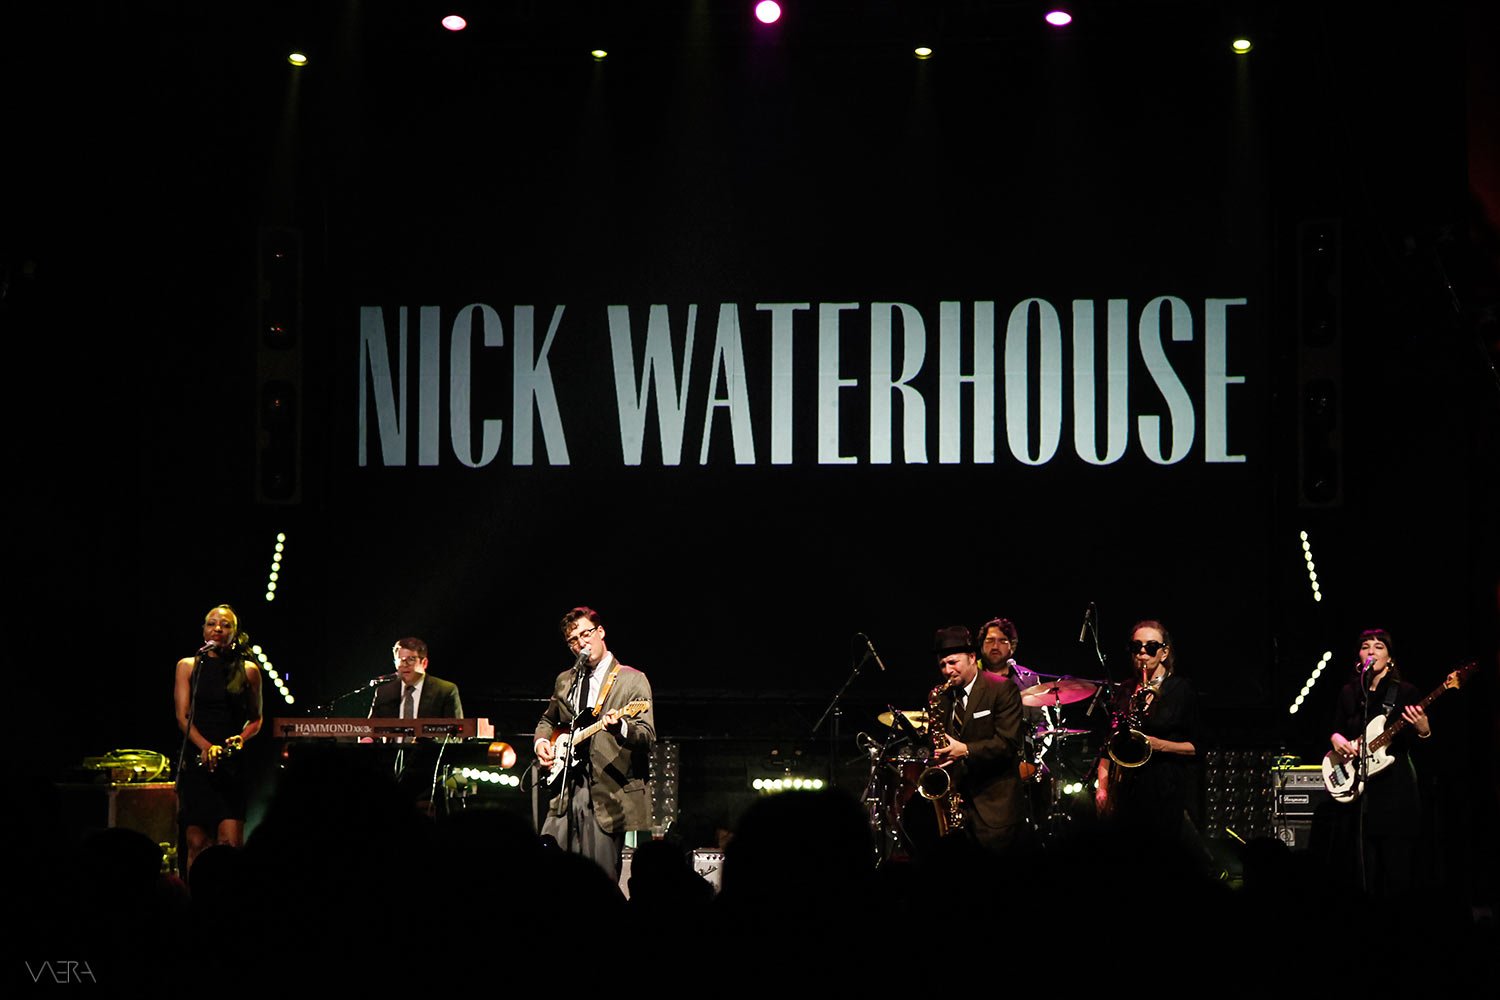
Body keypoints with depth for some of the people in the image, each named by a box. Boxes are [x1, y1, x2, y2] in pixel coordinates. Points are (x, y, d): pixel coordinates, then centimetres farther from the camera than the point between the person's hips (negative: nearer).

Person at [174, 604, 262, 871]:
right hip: (196, 761, 1)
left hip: (234, 762, -1)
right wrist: (206, 747, -16)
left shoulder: (248, 670, 8)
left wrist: (241, 738, -8)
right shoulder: (188, 666, 8)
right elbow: (183, 716, 1)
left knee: (231, 843, -13)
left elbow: (256, 719, 15)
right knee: (197, 843, -4)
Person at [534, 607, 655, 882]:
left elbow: (647, 736, -10)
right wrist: (541, 742, 11)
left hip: (609, 795, -5)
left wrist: (620, 728, -31)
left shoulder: (632, 680, 0)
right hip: (565, 791, 5)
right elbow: (547, 720, 33)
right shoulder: (564, 681, 17)